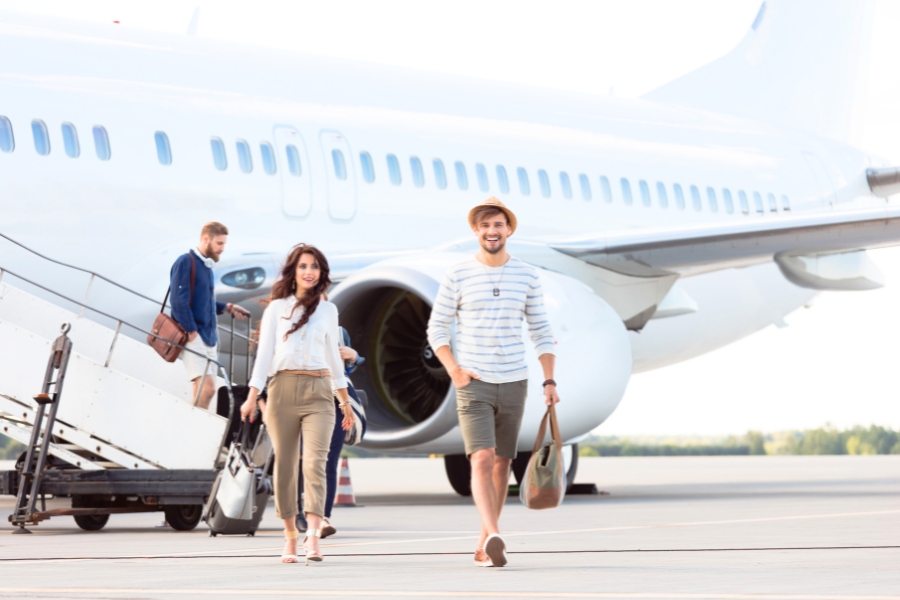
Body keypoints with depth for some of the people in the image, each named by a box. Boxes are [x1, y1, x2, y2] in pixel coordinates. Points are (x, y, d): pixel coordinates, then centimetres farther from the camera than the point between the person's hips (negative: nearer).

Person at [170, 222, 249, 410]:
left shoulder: (207, 266, 17)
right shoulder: (186, 262, -8)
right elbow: (179, 301, -15)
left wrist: (226, 308, 16)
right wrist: (191, 332, -18)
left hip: (209, 337, 9)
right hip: (194, 337, -9)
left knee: (204, 390, 5)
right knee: (207, 387, -19)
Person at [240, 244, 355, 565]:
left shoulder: (328, 310, 16)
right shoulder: (277, 307, 10)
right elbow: (264, 352, 6)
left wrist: (345, 400, 22)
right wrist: (252, 395, -3)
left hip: (318, 392, 0)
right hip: (283, 388, 0)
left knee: (315, 462, -15)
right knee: (285, 464, 0)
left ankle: (312, 538, -24)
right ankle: (290, 536, 9)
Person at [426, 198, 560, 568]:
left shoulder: (527, 276, 4)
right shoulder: (458, 276, -2)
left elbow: (542, 333, 8)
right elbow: (437, 328, 4)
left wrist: (549, 381, -1)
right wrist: (454, 370, -9)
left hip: (514, 384, 3)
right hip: (474, 384, -3)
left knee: (502, 463, 8)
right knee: (482, 459, -18)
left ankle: (483, 546, 18)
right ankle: (495, 537, -30)